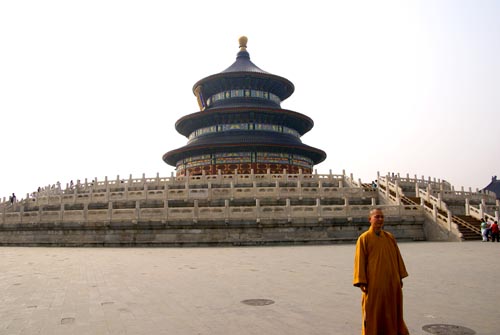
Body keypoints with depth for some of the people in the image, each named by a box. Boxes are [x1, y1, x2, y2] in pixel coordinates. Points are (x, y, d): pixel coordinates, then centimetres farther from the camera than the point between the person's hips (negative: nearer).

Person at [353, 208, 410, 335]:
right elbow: (360, 261, -9)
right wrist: (361, 283, -13)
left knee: (392, 312, 13)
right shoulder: (364, 239, -6)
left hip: (391, 283, 4)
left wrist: (400, 277, 9)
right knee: (373, 313, 4)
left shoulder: (390, 237, 7)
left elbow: (397, 257, 12)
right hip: (373, 284, -4)